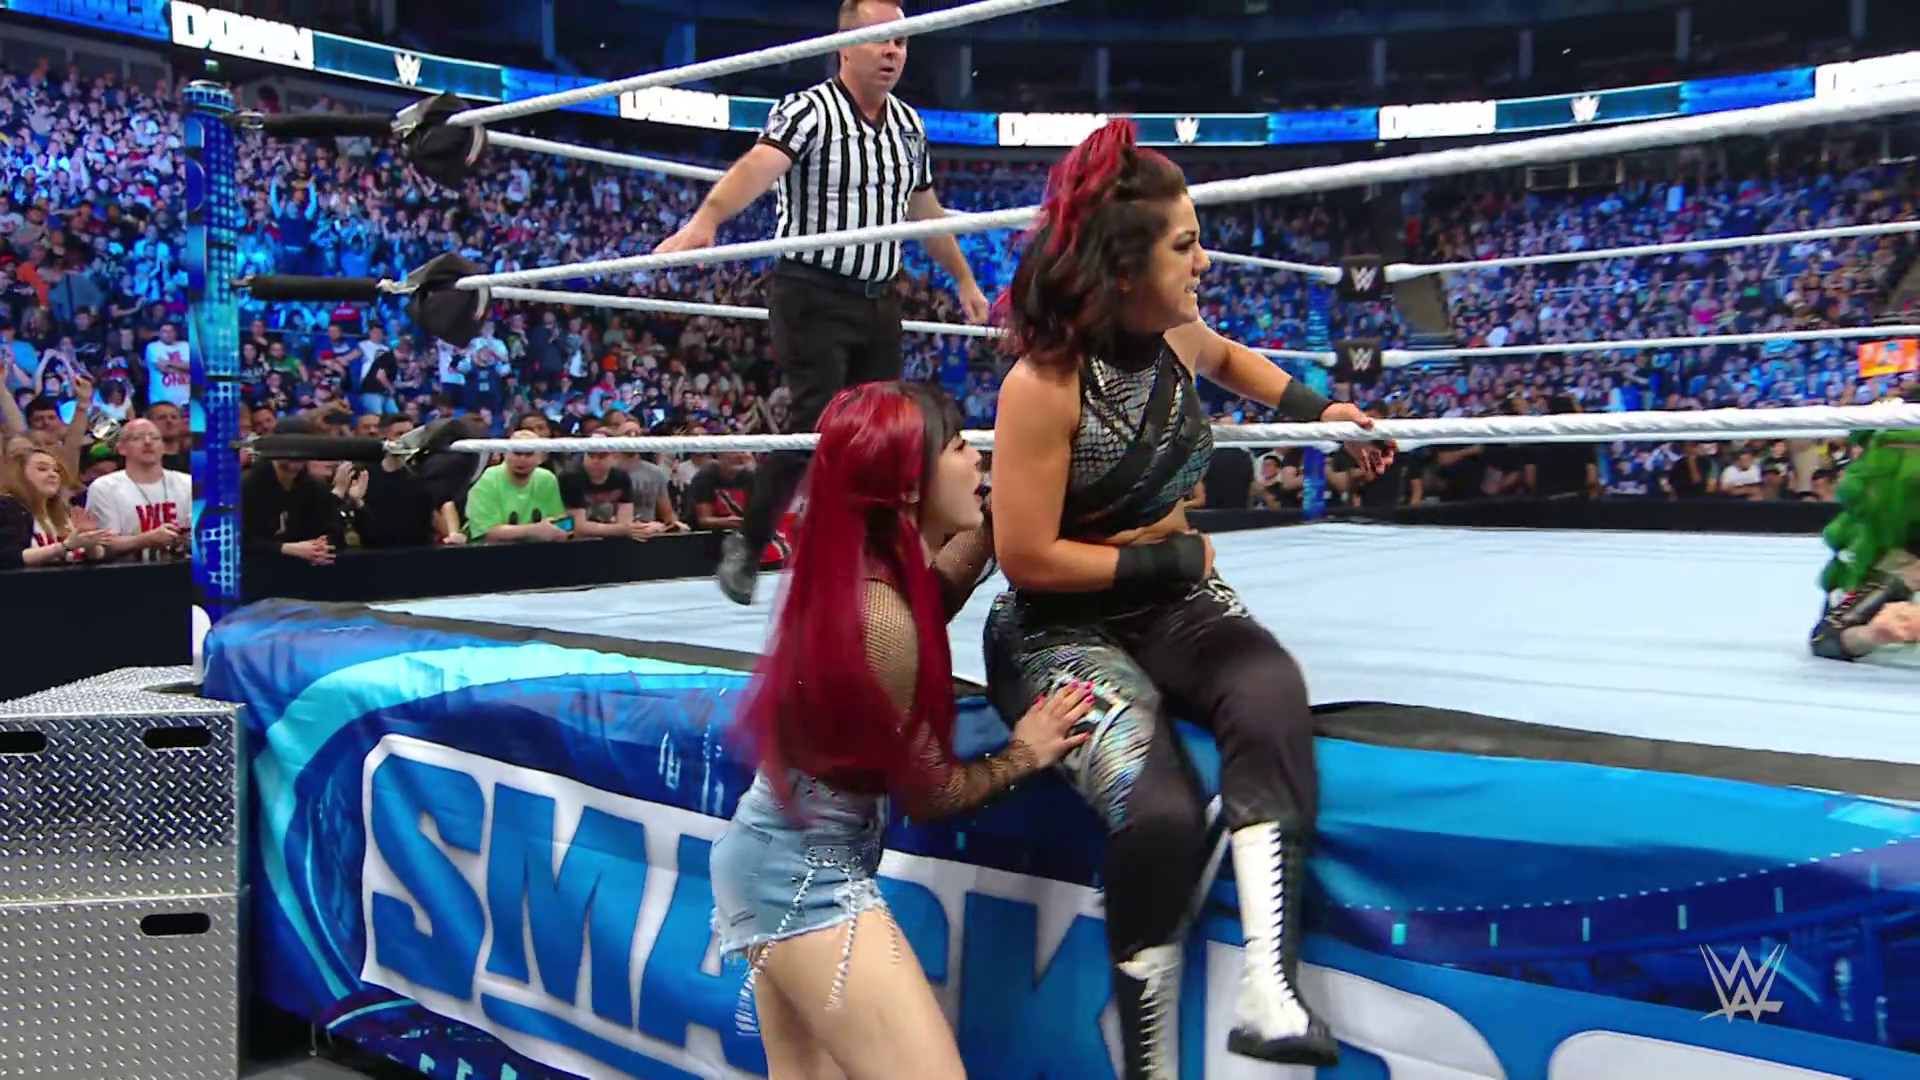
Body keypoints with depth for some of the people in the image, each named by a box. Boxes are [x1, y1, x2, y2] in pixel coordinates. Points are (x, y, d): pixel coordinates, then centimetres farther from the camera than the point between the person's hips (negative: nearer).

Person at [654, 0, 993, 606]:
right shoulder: (809, 111, -10)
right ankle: (747, 542, 4)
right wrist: (705, 221, -48)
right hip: (813, 295, -6)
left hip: (879, 302, 6)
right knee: (819, 423, -13)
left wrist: (964, 280, 32)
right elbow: (757, 168, -30)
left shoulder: (909, 125, 11)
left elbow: (926, 211, 25)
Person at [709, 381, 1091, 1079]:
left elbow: (980, 533, 21)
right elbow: (929, 794, -13)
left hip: (771, 852, 10)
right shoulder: (881, 616, -25)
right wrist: (1023, 756, 1)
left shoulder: (854, 573, -1)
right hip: (811, 873, -10)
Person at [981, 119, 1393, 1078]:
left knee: (1272, 691, -30)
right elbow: (1028, 558, -17)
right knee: (1159, 816, -30)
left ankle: (1268, 989, -35)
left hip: (1172, 602, 6)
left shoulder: (1179, 337, 2)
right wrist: (1167, 558, -12)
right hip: (1063, 630, -6)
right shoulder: (1045, 384, -19)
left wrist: (1318, 411, 16)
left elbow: (1229, 358, 30)